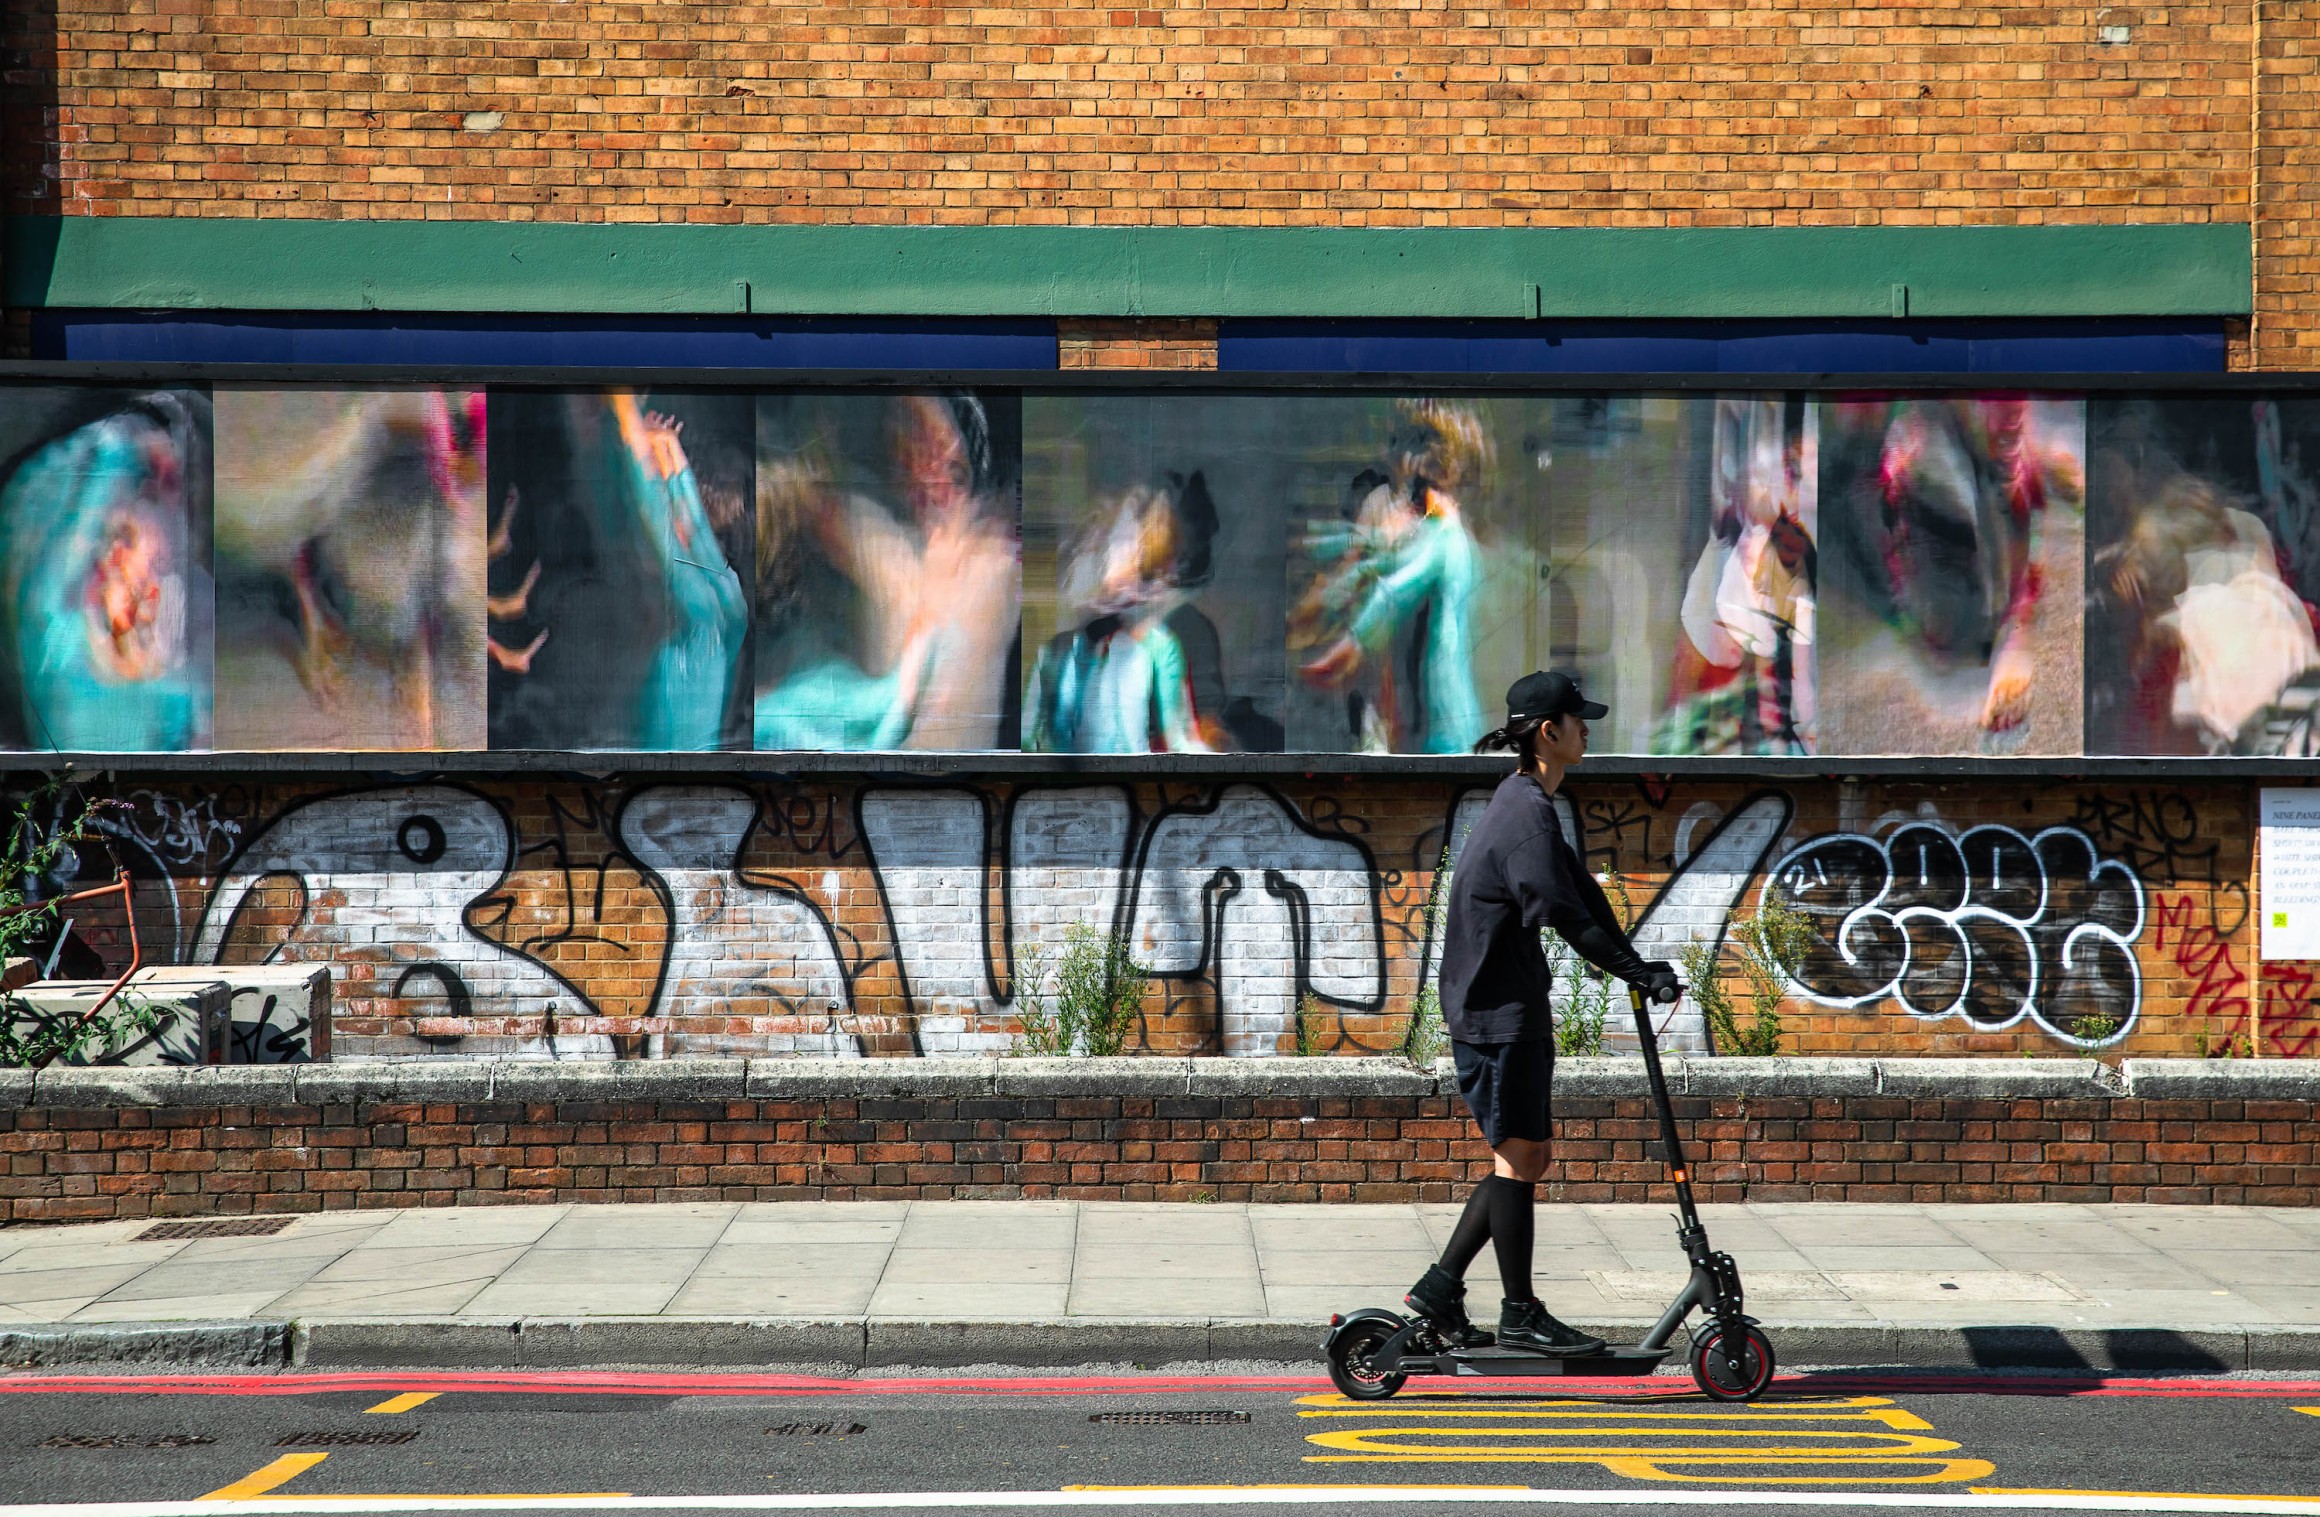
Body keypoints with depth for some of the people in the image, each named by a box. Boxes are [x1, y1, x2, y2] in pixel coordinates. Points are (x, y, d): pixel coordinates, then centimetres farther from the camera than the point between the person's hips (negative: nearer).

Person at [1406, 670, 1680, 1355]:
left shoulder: (1525, 801, 15)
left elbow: (1577, 885, 16)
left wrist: (1631, 962, 9)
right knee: (1519, 1155, -4)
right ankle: (1520, 1313, 4)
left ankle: (1441, 1286, 17)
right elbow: (1564, 913, -24)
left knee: (1524, 1159, 13)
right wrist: (1635, 971, -19)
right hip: (1496, 1010, -10)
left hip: (1512, 1008, 10)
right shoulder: (1527, 812, -18)